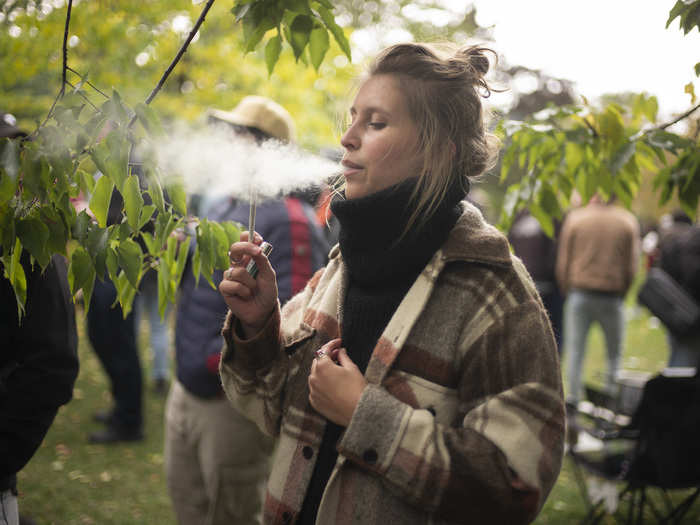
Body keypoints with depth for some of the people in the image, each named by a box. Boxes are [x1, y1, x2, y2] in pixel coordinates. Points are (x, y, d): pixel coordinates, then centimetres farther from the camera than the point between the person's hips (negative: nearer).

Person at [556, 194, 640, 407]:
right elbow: (631, 268, 0)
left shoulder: (574, 218, 0)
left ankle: (573, 396, 0)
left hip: (579, 295, 0)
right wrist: (620, 294, 13)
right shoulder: (628, 221, 1)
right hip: (612, 297, 0)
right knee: (614, 353, 12)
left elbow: (562, 263, 1)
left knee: (575, 351, 5)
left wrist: (567, 292, 12)